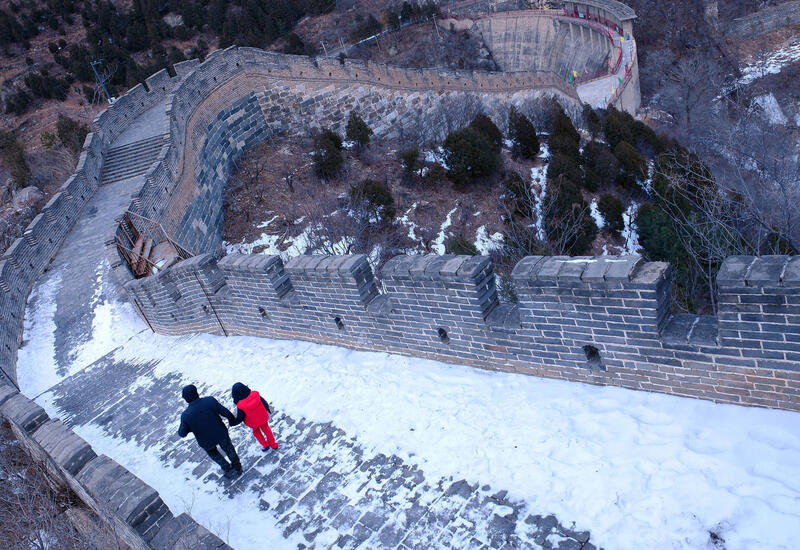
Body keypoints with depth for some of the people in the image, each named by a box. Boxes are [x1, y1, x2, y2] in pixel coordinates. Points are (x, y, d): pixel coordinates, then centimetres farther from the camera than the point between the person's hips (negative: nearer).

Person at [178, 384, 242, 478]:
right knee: (228, 448, 31)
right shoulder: (210, 400, -25)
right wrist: (232, 419, 4)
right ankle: (237, 467, 51)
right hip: (221, 434, 1)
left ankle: (229, 470, 47)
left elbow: (182, 433, -14)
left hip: (206, 442, -1)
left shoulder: (185, 416, -26)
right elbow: (225, 412, -17)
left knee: (214, 454, 33)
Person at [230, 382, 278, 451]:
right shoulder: (255, 395, -25)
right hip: (263, 418, 3)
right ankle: (273, 444, 45)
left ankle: (265, 445, 40)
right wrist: (268, 409, 10)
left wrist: (231, 423, -5)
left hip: (254, 423, -3)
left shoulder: (241, 407, -35)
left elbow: (239, 419, -23)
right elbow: (264, 402, -9)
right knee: (266, 429, 28)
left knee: (256, 431, 30)